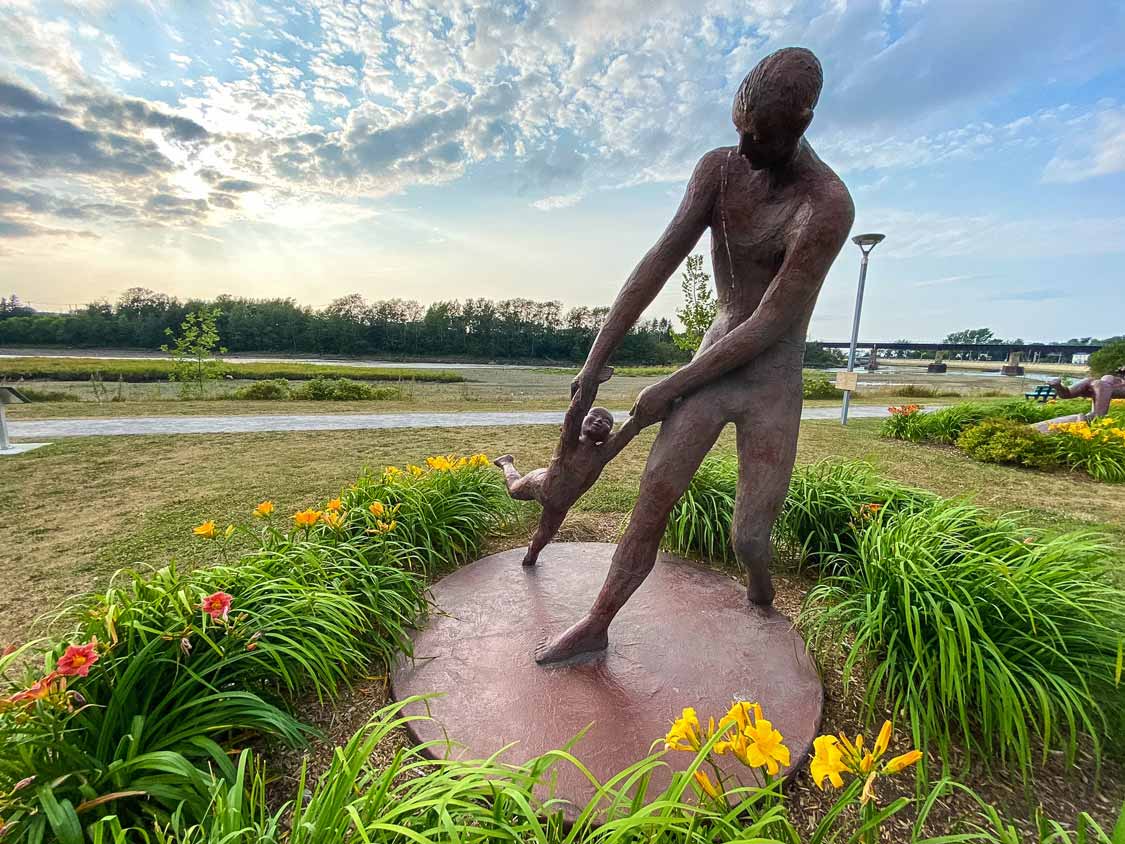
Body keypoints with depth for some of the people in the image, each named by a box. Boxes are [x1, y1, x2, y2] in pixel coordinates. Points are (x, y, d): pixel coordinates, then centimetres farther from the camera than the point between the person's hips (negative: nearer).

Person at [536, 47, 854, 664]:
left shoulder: (828, 205, -18)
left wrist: (671, 388, -17)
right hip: (711, 363, 4)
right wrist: (593, 364, -13)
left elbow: (770, 325, -20)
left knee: (749, 540, -3)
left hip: (771, 382, -3)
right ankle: (596, 625, 11)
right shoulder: (718, 169, -2)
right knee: (651, 501, -3)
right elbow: (656, 266, -9)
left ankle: (762, 605, 34)